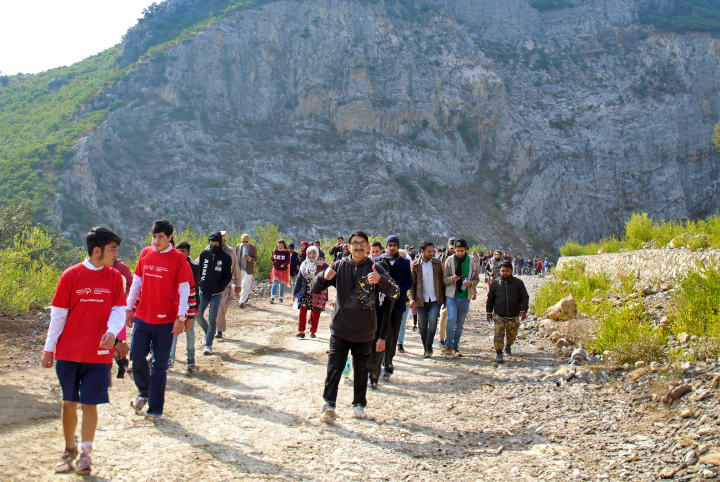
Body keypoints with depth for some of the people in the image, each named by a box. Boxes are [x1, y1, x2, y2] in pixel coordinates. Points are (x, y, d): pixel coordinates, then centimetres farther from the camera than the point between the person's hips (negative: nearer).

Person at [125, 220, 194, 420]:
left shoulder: (178, 258, -6)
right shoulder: (145, 253, 7)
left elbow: (184, 289, -6)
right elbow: (136, 282, 14)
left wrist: (181, 317, -12)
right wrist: (129, 307, 11)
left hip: (165, 320, -3)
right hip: (142, 316, 4)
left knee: (160, 364, 3)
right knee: (136, 356, 1)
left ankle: (155, 408, 13)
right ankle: (144, 392, 28)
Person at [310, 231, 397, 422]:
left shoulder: (375, 269, -2)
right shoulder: (339, 267, 0)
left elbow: (393, 291, -12)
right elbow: (314, 288, -1)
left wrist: (380, 280, -34)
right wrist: (324, 276, -24)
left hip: (364, 331, 1)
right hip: (340, 329, -1)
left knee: (361, 369, 13)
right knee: (334, 368, -7)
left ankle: (359, 404, 28)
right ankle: (329, 405, 0)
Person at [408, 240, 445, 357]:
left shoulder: (437, 263, 6)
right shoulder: (415, 265, 1)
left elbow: (442, 281, 11)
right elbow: (411, 284, 2)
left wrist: (444, 298, 8)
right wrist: (411, 298, -10)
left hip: (435, 299, 0)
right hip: (421, 299, 0)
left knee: (433, 320, -16)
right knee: (423, 324, 5)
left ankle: (429, 346, 1)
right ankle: (425, 348, 20)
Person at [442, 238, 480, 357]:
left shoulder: (472, 262, 4)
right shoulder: (450, 260, 1)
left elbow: (477, 279, 9)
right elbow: (444, 278, 2)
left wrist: (471, 283, -13)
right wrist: (452, 279, -20)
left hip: (465, 297, 2)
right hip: (452, 295, -2)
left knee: (460, 324, 9)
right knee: (452, 319, -18)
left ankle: (455, 347, 19)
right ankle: (449, 345, -9)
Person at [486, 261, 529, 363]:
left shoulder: (518, 283, 0)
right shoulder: (495, 283, 3)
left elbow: (525, 297, 3)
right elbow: (490, 298, 11)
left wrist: (523, 310, -8)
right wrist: (489, 312, 9)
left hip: (514, 316, 1)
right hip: (499, 315, -1)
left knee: (512, 335, 14)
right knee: (499, 334, -11)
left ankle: (508, 346, 44)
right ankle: (499, 354, -3)